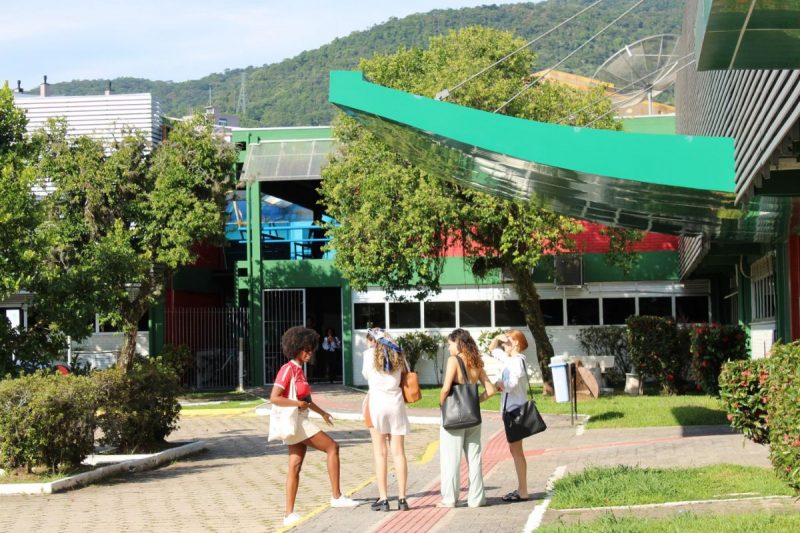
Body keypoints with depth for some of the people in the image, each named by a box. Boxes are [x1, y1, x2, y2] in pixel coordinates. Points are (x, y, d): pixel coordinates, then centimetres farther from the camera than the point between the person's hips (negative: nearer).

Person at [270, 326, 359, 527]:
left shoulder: (299, 369, 14)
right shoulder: (288, 369, -14)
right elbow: (274, 398, -23)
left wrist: (321, 412, 23)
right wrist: (298, 403, -19)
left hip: (300, 421, 9)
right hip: (294, 421, -9)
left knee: (295, 467, 6)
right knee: (332, 447, -6)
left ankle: (289, 514, 6)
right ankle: (336, 496, -1)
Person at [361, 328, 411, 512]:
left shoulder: (370, 353, 0)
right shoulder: (398, 354, 8)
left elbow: (366, 375, 13)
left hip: (377, 402, -3)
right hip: (396, 403, 3)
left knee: (380, 453, 1)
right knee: (398, 452, 5)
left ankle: (383, 498, -1)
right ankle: (402, 498, 4)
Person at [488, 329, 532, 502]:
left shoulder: (518, 360, -16)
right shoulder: (509, 359, 12)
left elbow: (512, 384, -28)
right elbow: (492, 350, 27)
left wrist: (499, 384, -8)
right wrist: (497, 338, 7)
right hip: (511, 409, 10)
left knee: (516, 450, -6)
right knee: (515, 450, 13)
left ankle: (523, 492, -2)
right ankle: (521, 488, 18)